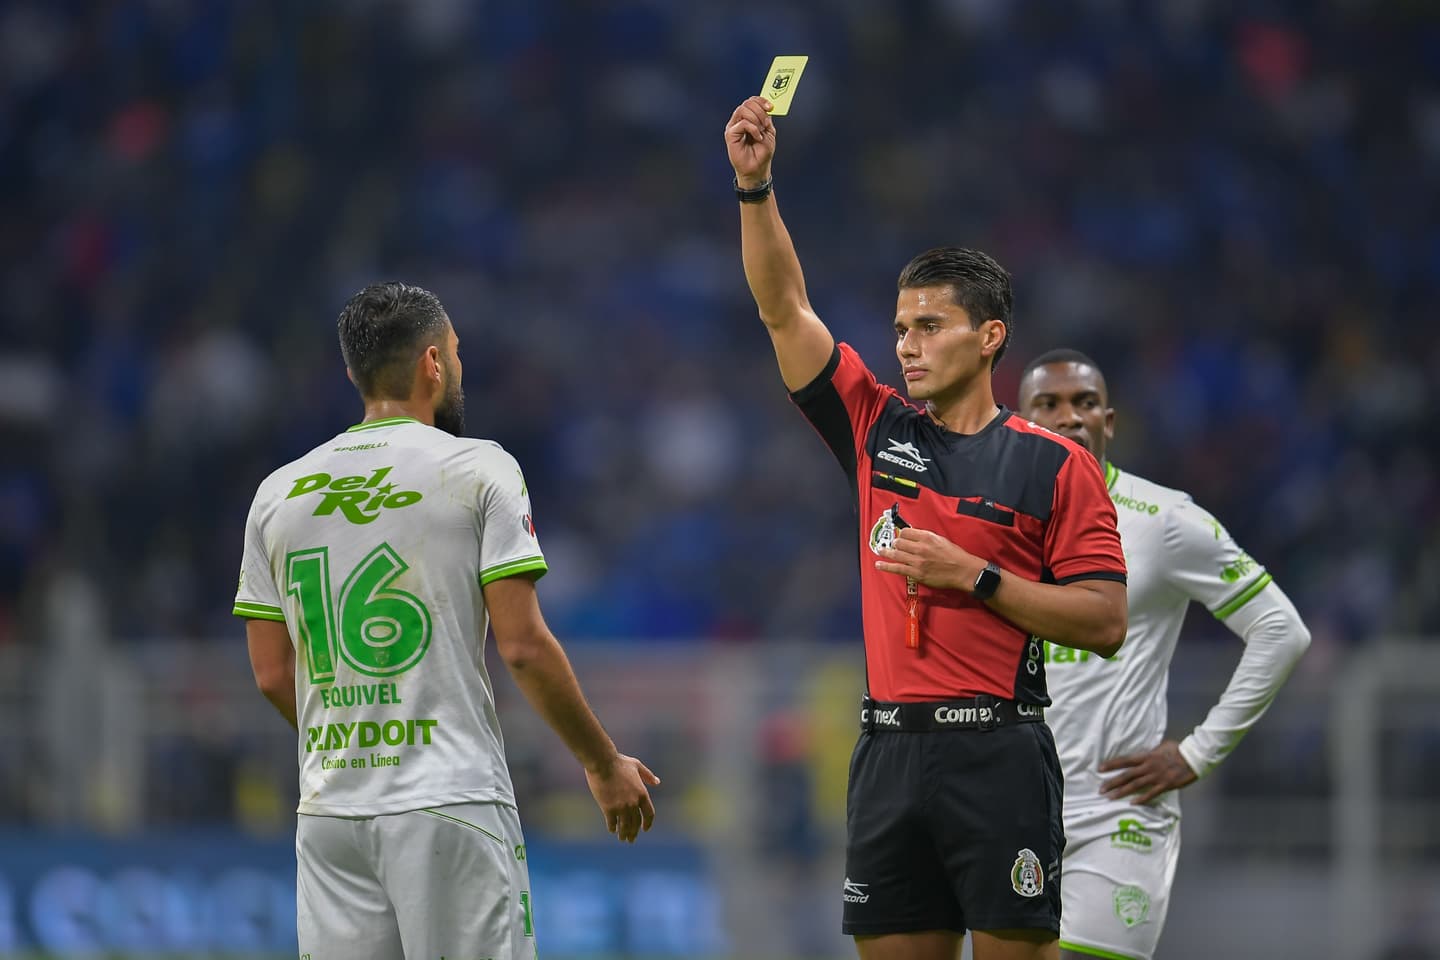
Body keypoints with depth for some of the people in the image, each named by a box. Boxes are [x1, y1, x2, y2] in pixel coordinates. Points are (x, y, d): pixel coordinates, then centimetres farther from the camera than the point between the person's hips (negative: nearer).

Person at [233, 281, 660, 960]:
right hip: (452, 801, -4)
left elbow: (272, 674, 12)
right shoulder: (479, 470, -3)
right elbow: (522, 646, -8)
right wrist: (603, 764, 4)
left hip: (330, 808, 4)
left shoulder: (278, 494, 9)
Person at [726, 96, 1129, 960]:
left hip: (996, 754, -5)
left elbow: (1105, 622, -4)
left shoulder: (1053, 465, 0)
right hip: (890, 751, 5)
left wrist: (976, 577, -10)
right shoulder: (876, 429, 12)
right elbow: (784, 308, 9)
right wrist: (756, 184, -1)